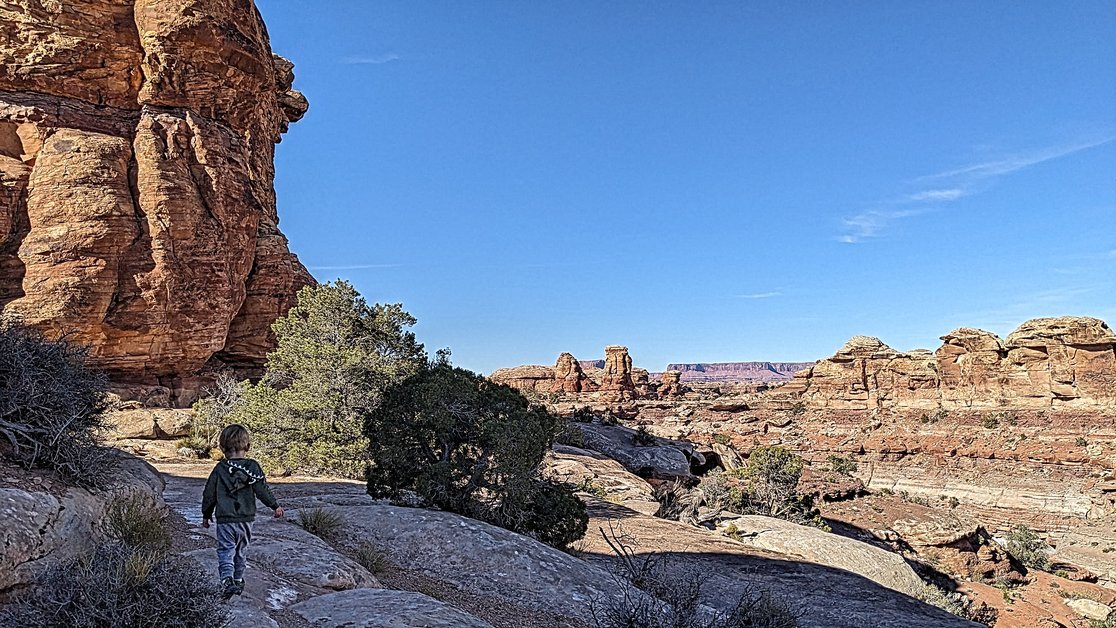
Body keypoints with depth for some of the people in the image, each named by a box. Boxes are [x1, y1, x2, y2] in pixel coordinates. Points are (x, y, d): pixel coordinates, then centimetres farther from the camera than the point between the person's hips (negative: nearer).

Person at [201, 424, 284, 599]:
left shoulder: (220, 469, -4)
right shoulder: (253, 467, -5)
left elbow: (209, 494, 3)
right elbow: (263, 491, -5)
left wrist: (206, 515, 17)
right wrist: (275, 506, 9)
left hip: (225, 520, -2)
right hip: (246, 519, 2)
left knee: (225, 551, 0)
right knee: (240, 551, 19)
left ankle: (228, 580, -21)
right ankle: (238, 581, 29)